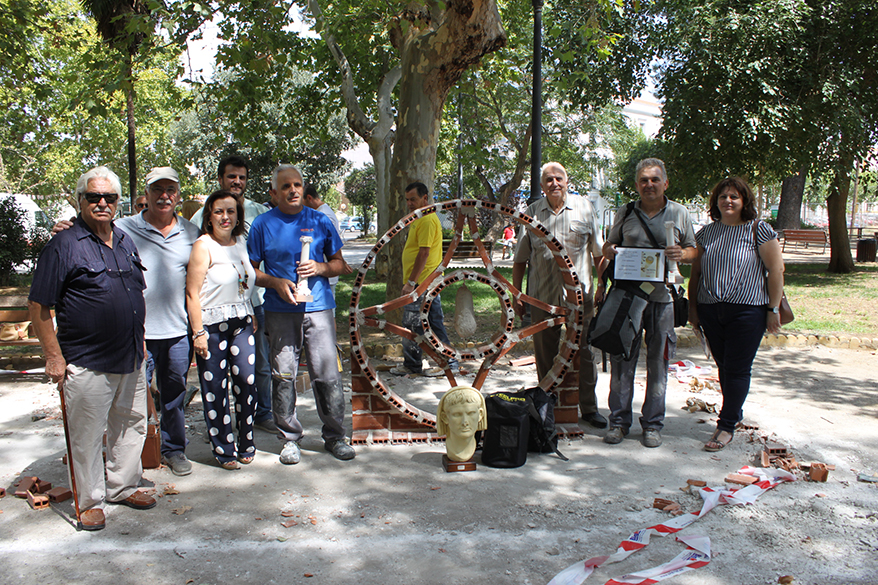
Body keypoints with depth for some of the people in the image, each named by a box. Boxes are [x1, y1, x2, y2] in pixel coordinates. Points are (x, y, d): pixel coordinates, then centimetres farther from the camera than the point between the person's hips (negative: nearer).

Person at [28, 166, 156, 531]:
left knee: (131, 424, 16)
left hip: (131, 360, 7)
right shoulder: (64, 245, -9)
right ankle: (91, 500, 21)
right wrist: (54, 356, -12)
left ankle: (123, 487, 33)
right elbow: (39, 306, -10)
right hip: (87, 364, -6)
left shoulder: (125, 242, 11)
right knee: (87, 434, 5)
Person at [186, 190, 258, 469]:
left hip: (241, 323, 5)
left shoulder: (241, 242, 11)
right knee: (216, 389, 1)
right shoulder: (203, 246, -8)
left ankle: (245, 444, 17)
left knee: (247, 381, 0)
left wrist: (252, 316, 18)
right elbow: (192, 293, -11)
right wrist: (198, 332, -14)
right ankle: (223, 449, 16)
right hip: (212, 326, -5)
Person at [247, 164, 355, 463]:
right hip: (280, 312, 0)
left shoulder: (320, 221, 9)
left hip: (319, 308, 1)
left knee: (328, 375, -1)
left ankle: (335, 436, 14)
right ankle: (289, 438, 19)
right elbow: (251, 270, 8)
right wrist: (277, 283, -10)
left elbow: (338, 263, 15)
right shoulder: (263, 224, 6)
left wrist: (319, 268, -6)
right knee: (283, 376, 4)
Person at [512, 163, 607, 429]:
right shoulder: (532, 212, 5)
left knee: (583, 351, 3)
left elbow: (598, 252, 9)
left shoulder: (583, 207, 4)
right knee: (545, 354, 8)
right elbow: (520, 259, 9)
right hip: (542, 295, 1)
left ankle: (589, 407, 16)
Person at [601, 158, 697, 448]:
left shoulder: (679, 213, 8)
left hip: (662, 296, -1)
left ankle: (653, 424, 16)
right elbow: (609, 245, 19)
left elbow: (693, 251, 12)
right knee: (622, 359, 2)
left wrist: (681, 254, -11)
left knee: (658, 362, 4)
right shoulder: (625, 213, 10)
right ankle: (619, 420, 14)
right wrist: (608, 251, -5)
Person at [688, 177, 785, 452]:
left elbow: (776, 270, -4)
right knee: (723, 367, 12)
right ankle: (735, 413, 30)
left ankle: (726, 426, 5)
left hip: (747, 310, -4)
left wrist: (773, 309, -7)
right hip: (710, 310, 4)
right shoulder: (706, 232, 10)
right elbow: (696, 272, 14)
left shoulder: (758, 230, -3)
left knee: (737, 369, -3)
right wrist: (693, 307, 10)